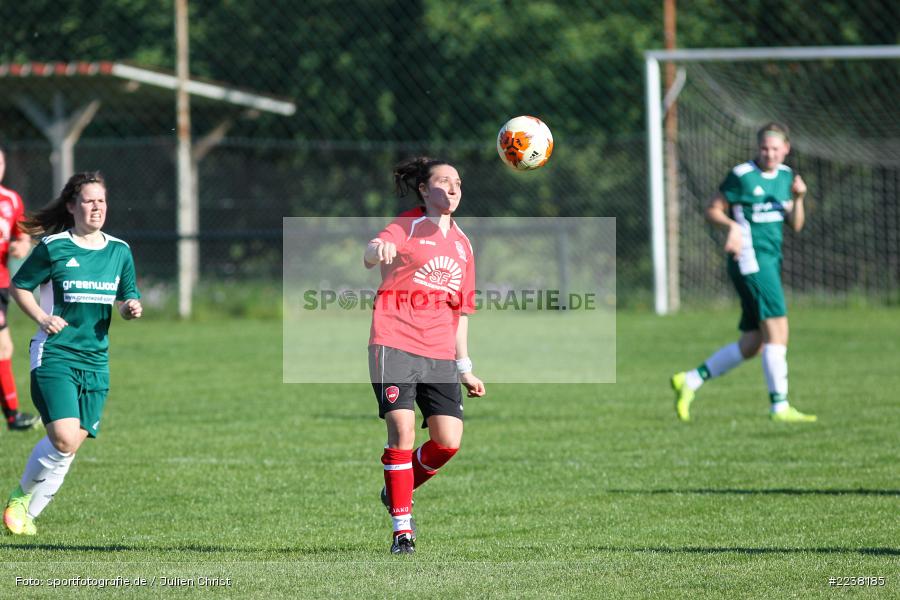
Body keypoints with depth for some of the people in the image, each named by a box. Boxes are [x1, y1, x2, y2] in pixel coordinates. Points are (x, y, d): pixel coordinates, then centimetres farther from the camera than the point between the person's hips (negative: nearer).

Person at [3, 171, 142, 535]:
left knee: (71, 447, 0)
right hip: (54, 355, -5)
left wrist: (130, 308, -7)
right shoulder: (53, 247, -4)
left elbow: (126, 300, 17)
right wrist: (42, 318, -12)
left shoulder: (119, 252, 9)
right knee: (63, 440, -18)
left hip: (95, 361, 5)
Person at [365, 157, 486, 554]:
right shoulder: (408, 227, 2)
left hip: (439, 354, 5)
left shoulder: (461, 245, 20)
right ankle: (402, 528, -6)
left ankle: (399, 491, 21)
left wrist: (464, 368, 21)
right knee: (402, 431, -15)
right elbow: (371, 255, -20)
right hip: (394, 344, -5)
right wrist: (378, 250, -46)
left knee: (448, 440, -7)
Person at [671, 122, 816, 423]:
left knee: (751, 345, 8)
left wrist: (798, 198, -4)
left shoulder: (786, 176, 13)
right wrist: (732, 225, -21)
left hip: (771, 262, 8)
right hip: (750, 259, -8)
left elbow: (795, 225, 14)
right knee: (777, 330, -16)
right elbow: (712, 211, -2)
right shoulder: (741, 176, -7)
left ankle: (689, 381, 17)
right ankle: (779, 406, -15)